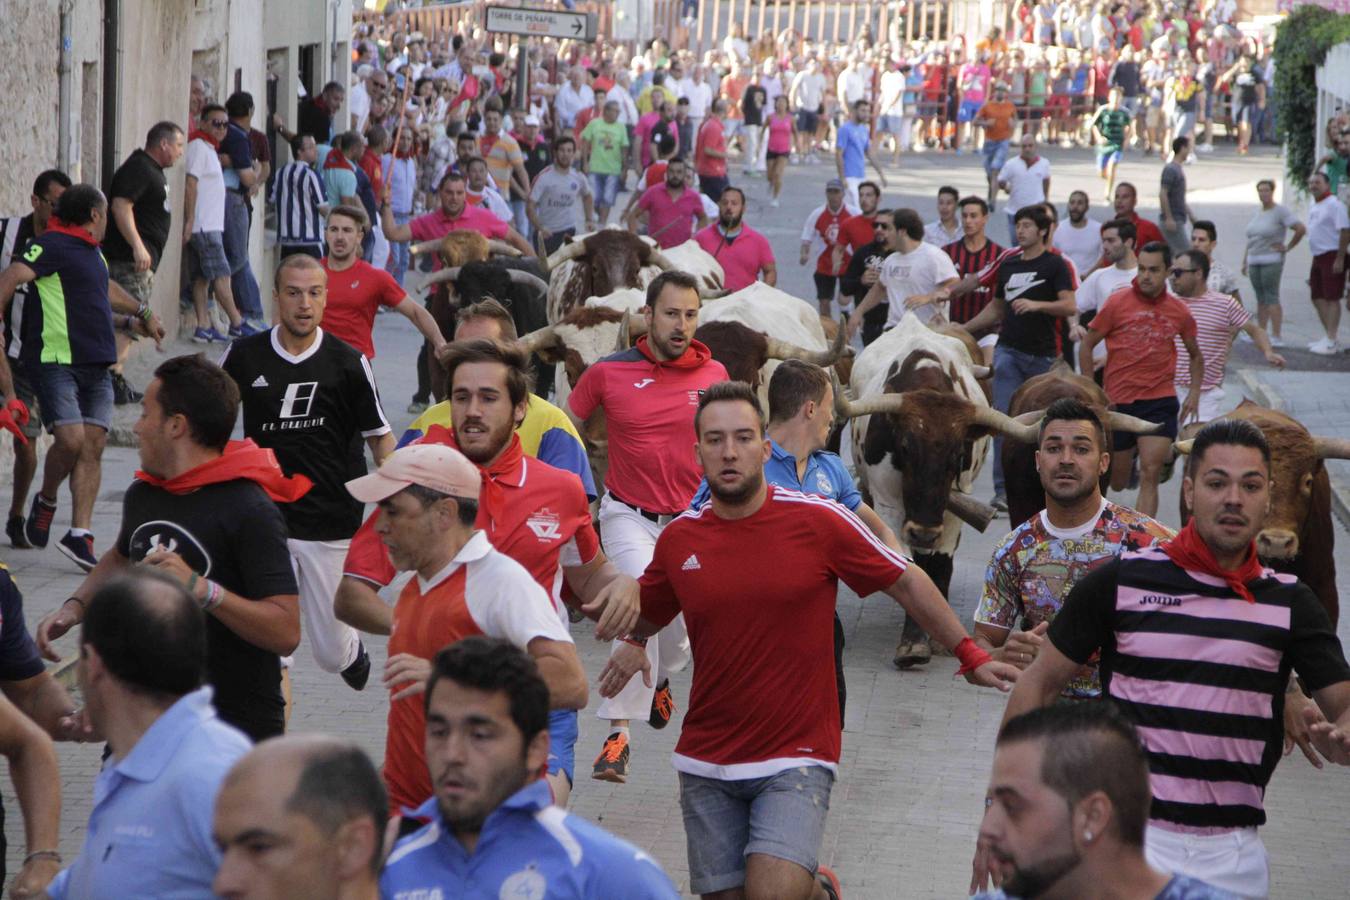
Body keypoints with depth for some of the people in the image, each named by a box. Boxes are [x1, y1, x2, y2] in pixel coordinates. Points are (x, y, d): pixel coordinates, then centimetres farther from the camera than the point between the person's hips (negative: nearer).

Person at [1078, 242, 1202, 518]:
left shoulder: (1179, 311, 3)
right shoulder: (1117, 303, -4)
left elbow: (1195, 355, 20)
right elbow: (1086, 346, 3)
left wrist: (1194, 393, 7)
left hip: (1160, 401, 0)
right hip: (1117, 402, 0)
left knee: (1150, 476, -13)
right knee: (1116, 482, 10)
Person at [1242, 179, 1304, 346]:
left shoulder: (1280, 211, -8)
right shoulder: (1258, 213, 16)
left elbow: (1301, 229, -13)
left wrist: (1287, 247, -7)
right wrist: (1244, 261, 16)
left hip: (1271, 261, -8)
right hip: (1254, 262, 8)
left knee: (1271, 298, -10)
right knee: (1260, 299, 10)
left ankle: (1276, 337, -11)